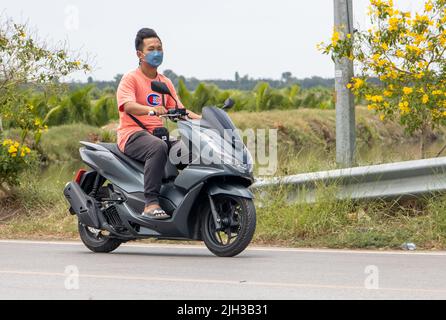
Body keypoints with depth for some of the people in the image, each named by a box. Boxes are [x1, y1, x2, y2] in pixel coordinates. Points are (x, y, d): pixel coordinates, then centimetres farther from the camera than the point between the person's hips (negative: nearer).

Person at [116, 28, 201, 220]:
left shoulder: (166, 82, 21)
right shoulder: (130, 79, -2)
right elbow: (128, 106, -19)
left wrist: (201, 119, -1)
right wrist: (151, 110, -39)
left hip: (158, 134, 7)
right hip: (133, 135, -7)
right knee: (158, 147, -39)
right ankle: (151, 203, -42)